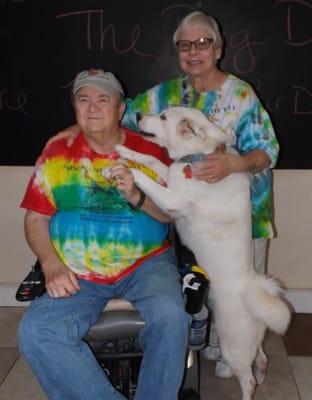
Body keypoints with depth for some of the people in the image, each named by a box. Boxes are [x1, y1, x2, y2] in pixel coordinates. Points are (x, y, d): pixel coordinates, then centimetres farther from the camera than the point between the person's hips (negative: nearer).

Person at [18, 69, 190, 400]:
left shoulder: (151, 151, 4)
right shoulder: (57, 153, 6)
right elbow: (36, 219, 5)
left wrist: (136, 196, -17)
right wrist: (52, 264, -11)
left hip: (146, 264, -1)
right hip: (77, 274, 1)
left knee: (170, 317, -30)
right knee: (35, 333, -23)